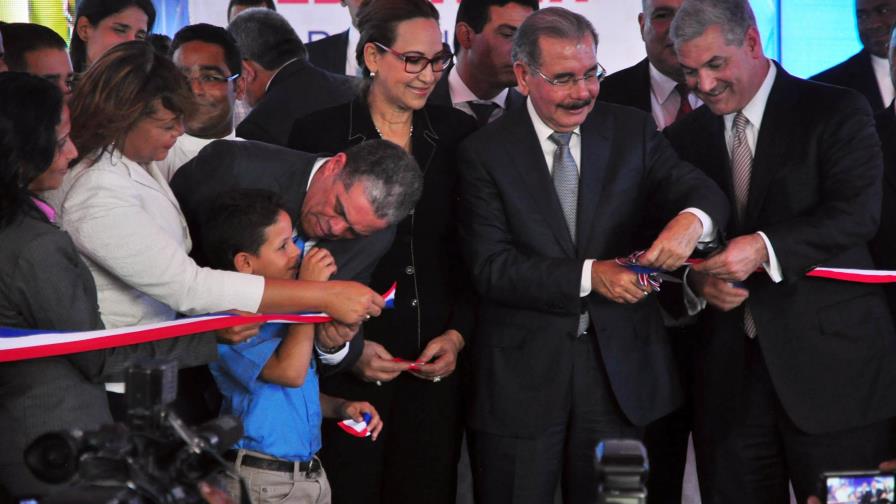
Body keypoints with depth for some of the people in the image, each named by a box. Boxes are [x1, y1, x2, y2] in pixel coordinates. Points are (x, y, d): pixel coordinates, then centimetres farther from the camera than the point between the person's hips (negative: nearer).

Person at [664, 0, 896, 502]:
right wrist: (697, 280, -7)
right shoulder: (684, 138, 13)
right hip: (728, 371, 4)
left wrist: (765, 247, -26)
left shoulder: (837, 112, -1)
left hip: (830, 361, -4)